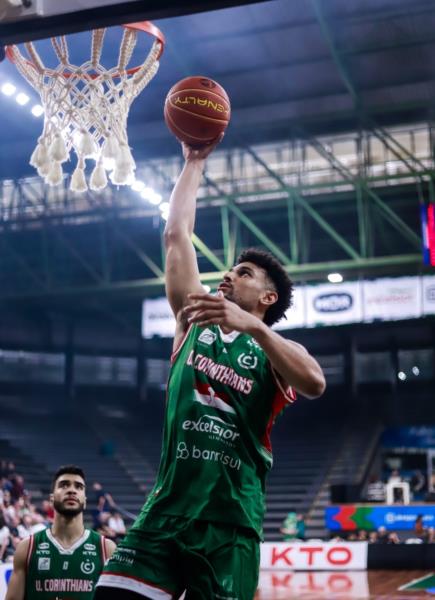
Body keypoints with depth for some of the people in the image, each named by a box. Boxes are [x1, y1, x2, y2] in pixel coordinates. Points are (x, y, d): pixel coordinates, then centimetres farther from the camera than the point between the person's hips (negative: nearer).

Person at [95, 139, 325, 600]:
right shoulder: (193, 322, 14)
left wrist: (252, 325, -28)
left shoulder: (276, 350, 5)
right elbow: (176, 235, 12)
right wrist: (195, 163, 16)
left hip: (231, 523, -2)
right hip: (165, 510, 3)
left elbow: (315, 384, -19)